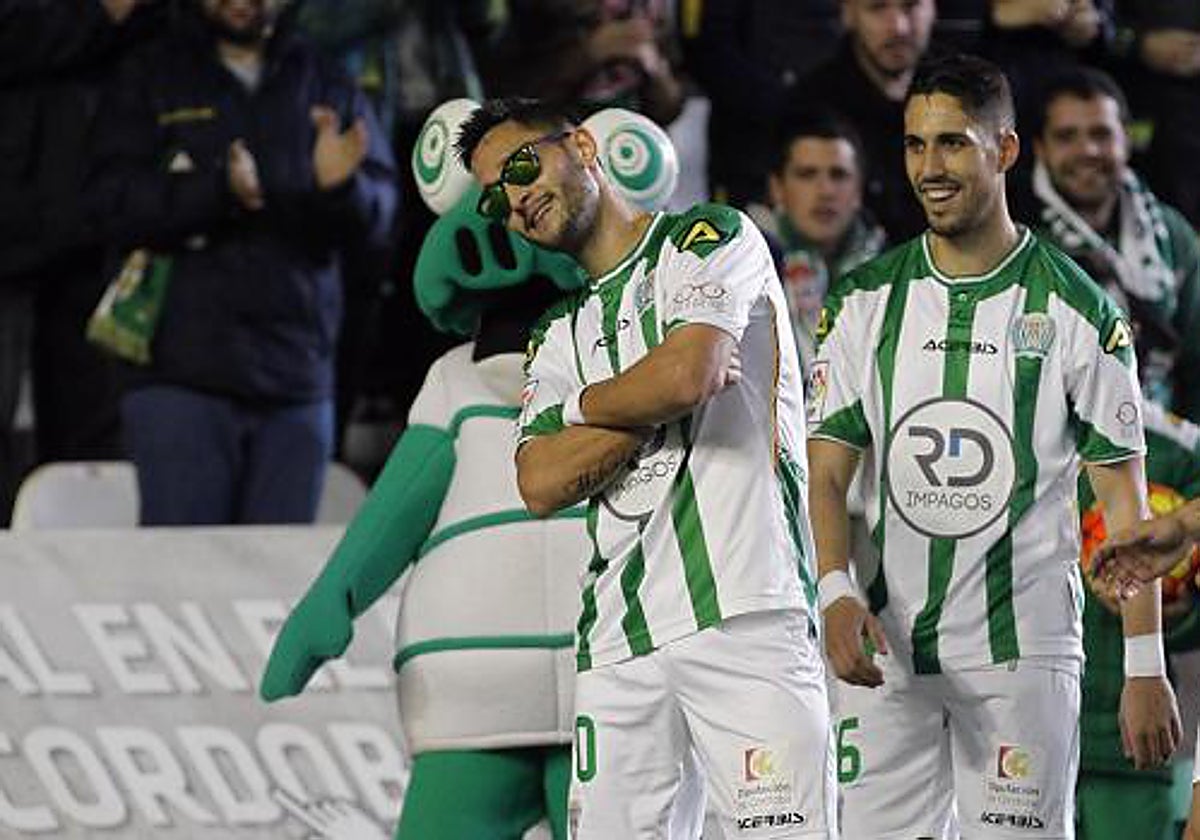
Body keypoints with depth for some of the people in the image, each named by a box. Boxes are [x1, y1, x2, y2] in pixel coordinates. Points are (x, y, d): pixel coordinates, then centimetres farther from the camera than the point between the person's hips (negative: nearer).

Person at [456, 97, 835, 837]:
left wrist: (581, 406, 7)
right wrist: (657, 405, -3)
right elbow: (541, 486, 7)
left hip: (742, 610, -6)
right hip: (618, 637, 6)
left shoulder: (710, 238, 7)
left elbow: (689, 374, -11)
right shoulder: (560, 337, 23)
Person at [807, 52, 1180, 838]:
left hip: (1023, 649, -3)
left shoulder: (1076, 312, 0)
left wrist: (1146, 667, -6)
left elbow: (1124, 498, 0)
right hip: (887, 648, 3)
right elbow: (827, 473, 5)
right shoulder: (867, 302, 8)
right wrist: (836, 591, -15)